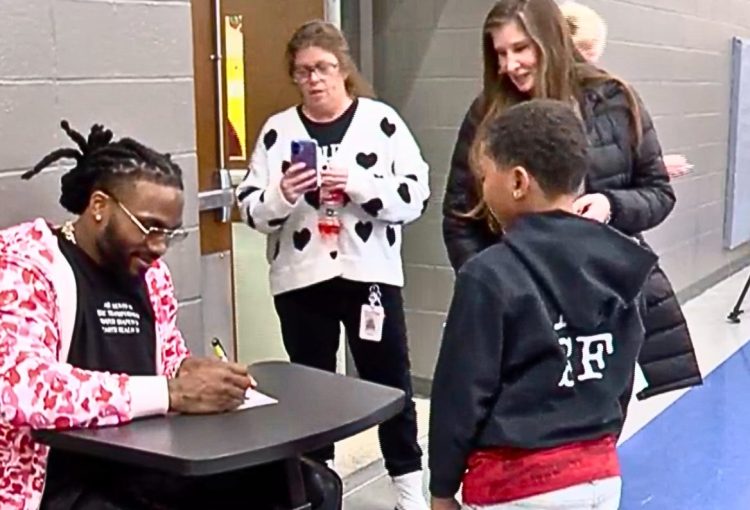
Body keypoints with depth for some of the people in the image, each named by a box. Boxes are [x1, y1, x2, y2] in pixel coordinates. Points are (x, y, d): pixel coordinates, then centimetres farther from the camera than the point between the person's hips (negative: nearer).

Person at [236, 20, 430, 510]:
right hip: (300, 280, 2)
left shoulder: (382, 121, 0)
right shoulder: (278, 129, 4)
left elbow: (415, 195, -6)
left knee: (389, 379, 8)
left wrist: (356, 185, -20)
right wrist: (282, 195, -18)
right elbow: (251, 209, 3)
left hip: (370, 273, -1)